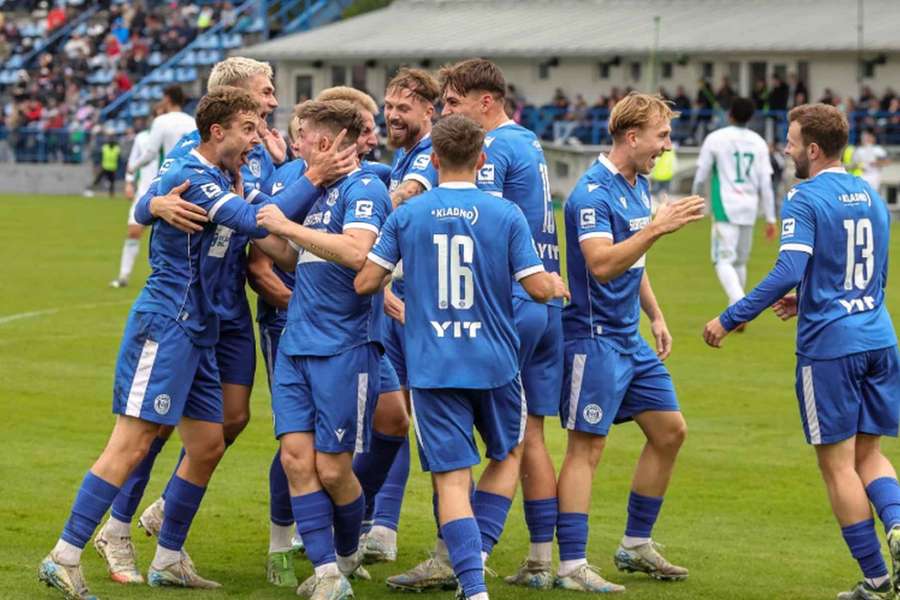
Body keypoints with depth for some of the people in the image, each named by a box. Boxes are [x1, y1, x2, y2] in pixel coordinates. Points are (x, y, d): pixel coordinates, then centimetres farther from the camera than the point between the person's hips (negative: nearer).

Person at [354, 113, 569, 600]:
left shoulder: (407, 215, -2)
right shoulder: (506, 215, -4)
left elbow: (365, 282, -1)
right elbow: (539, 287, -5)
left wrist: (388, 286, 22)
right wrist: (558, 285, 18)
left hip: (431, 367, 0)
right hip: (494, 361, 0)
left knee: (452, 477, 0)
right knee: (507, 455, 23)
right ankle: (476, 554, 10)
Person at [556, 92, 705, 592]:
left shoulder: (640, 185, 12)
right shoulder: (593, 193, -18)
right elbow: (601, 264, -30)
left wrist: (656, 316, 18)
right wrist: (657, 228, -34)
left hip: (631, 338, 10)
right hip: (595, 337, -10)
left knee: (670, 430, 12)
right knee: (588, 445, -8)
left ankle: (636, 545, 23)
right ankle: (572, 565, -5)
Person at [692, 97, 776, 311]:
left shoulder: (715, 139, -3)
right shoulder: (759, 143, 6)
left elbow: (701, 175, 1)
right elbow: (766, 184, 4)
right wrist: (770, 218, 8)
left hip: (726, 207, -4)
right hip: (749, 210, 4)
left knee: (724, 260, -8)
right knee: (740, 262, 16)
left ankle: (740, 303, -30)